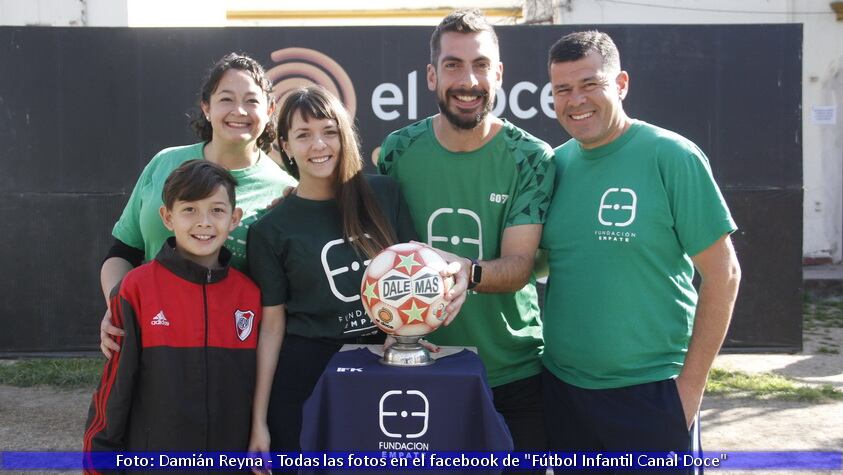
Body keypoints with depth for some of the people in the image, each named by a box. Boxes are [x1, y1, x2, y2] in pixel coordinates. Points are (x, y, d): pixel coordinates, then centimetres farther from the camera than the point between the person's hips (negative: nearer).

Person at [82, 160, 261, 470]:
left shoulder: (250, 294, -3)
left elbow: (260, 385, 5)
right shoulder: (137, 289, -10)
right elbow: (113, 387, -5)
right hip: (150, 461, -2)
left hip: (231, 462, 2)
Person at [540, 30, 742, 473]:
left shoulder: (671, 157, -10)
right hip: (561, 387, 5)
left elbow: (722, 273, -10)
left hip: (651, 391, -4)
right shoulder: (555, 164, 4)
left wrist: (691, 382, -11)